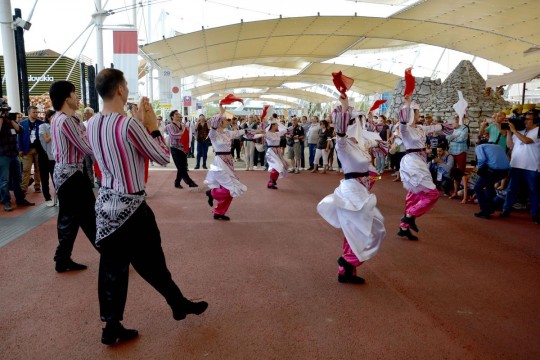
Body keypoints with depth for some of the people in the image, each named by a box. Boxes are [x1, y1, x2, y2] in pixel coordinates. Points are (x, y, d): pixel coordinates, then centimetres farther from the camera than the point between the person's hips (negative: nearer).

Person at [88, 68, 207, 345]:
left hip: (105, 203, 7)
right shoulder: (128, 124, -22)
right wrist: (152, 125, -2)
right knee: (152, 264, 11)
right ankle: (180, 305, 34)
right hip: (130, 207, -7)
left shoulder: (92, 124, 3)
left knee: (112, 268, 14)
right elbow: (163, 158, -12)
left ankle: (112, 328, 26)